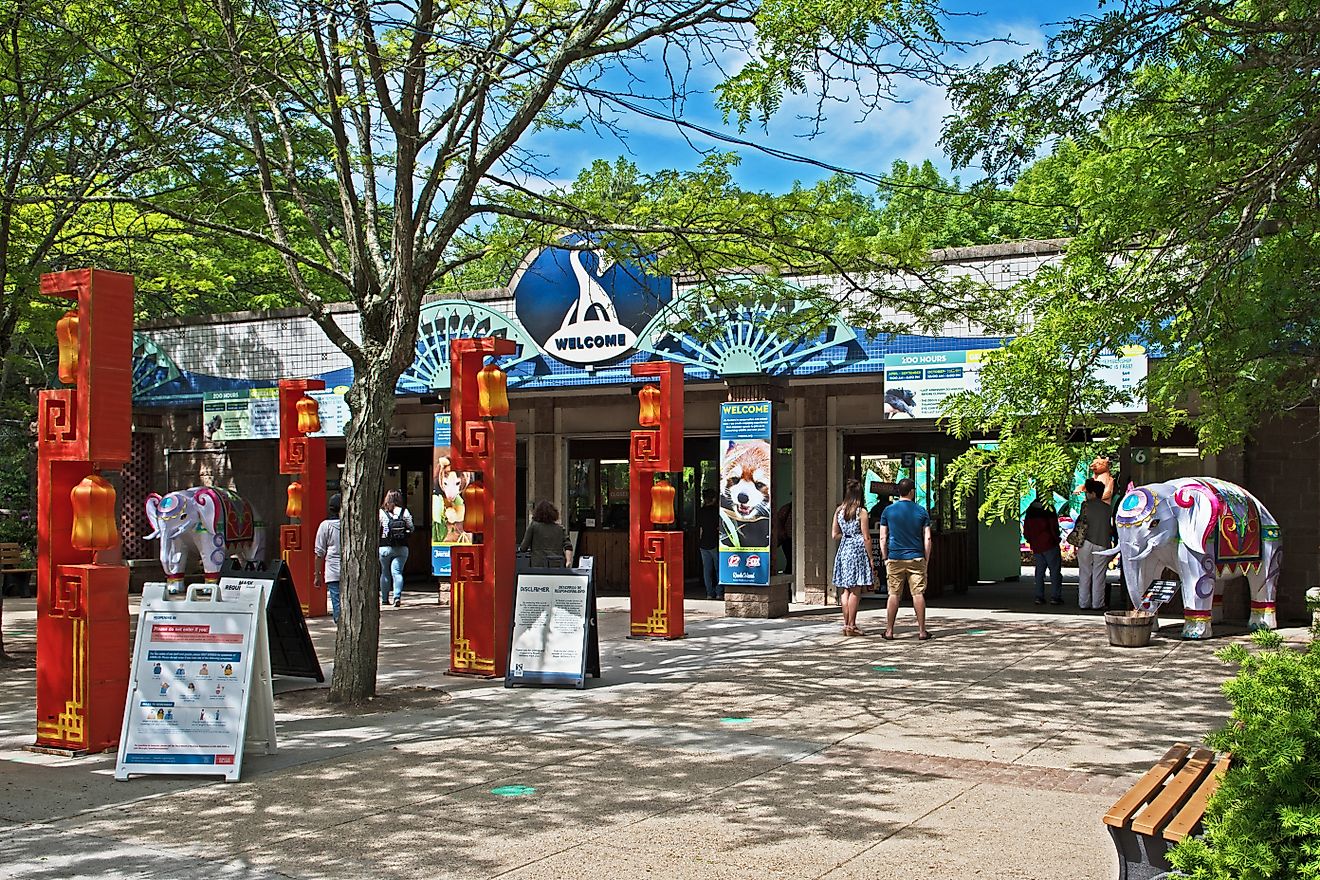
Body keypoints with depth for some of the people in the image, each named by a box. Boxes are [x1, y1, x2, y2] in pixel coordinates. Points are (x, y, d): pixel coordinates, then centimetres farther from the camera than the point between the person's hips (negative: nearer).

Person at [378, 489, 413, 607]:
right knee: (397, 572, 1)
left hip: (385, 547, 0)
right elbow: (411, 529, 3)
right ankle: (397, 596, -15)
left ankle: (384, 599, 18)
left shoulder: (381, 512, -5)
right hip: (402, 548, 0)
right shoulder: (404, 512, -3)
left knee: (385, 573, 12)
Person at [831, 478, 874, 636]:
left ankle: (846, 624, 12)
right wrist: (870, 558, -2)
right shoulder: (861, 512, -9)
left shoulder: (839, 510, 5)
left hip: (843, 550, 5)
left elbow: (835, 535, 9)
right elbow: (865, 538, -8)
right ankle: (851, 626, -1)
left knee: (845, 590, 10)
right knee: (855, 590, -1)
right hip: (858, 551, -5)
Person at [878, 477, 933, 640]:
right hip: (916, 559, -1)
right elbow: (927, 538, 0)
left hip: (895, 559, 1)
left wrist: (885, 559, 9)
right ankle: (922, 631, 3)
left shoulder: (888, 511, 3)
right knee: (918, 594, 2)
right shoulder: (921, 511, 2)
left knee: (894, 595, 5)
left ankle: (889, 631, 8)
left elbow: (883, 538, 3)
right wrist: (926, 560, 7)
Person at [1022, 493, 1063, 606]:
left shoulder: (1031, 510, 10)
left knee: (1040, 571, 12)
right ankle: (1056, 596, -4)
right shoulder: (1049, 509, -10)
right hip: (1049, 545, -6)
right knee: (1055, 570, 0)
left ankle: (1039, 596, 6)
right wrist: (1056, 540, 2)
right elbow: (1054, 528, -11)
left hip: (1036, 546, 6)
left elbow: (1026, 530, 13)